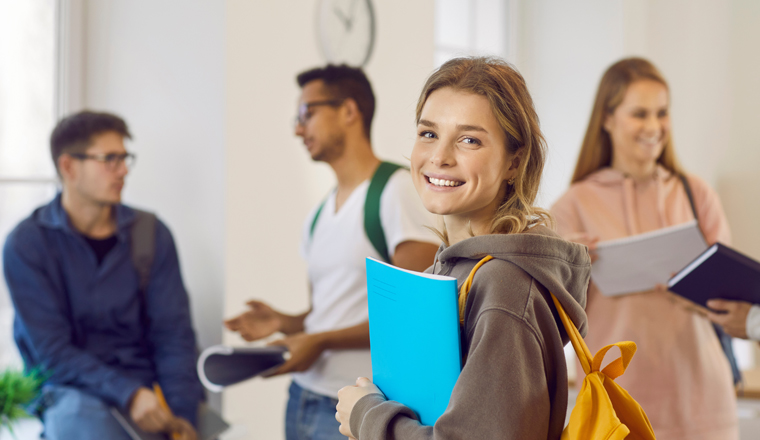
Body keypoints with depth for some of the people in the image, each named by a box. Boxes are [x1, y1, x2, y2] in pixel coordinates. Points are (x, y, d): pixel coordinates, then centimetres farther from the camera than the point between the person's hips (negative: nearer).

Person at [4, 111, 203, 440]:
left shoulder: (152, 235, 5)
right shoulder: (26, 245, -4)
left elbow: (173, 334, 0)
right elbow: (52, 352, -9)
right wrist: (127, 392, -23)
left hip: (145, 389, 3)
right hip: (69, 391, -3)